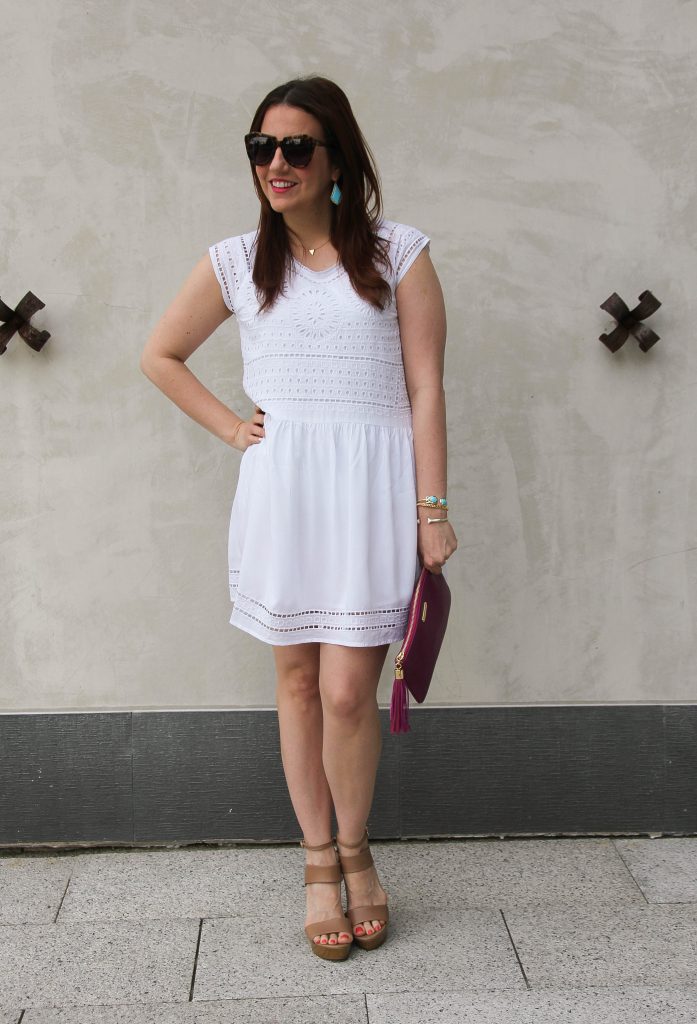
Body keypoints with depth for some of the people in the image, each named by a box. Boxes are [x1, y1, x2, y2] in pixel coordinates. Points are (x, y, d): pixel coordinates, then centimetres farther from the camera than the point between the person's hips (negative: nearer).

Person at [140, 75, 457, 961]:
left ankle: (354, 851, 22)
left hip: (371, 488, -2)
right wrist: (229, 425, 8)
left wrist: (433, 511, -4)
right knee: (296, 683, 8)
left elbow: (425, 390, 0)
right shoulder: (236, 262, 8)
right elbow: (160, 356, 20)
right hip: (280, 488, 3)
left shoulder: (398, 254, 3)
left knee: (347, 693, -5)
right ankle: (319, 863, 25)